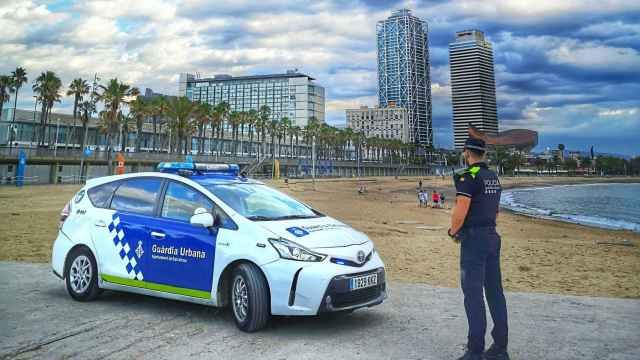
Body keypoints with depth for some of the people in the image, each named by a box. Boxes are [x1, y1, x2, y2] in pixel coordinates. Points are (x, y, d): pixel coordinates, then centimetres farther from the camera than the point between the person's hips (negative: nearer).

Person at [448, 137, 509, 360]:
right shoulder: (494, 177, 15)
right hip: (492, 236, 9)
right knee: (495, 292, 12)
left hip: (474, 239, -9)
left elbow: (461, 210, -21)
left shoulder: (468, 177, -13)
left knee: (473, 294, -4)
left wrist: (453, 231, -3)